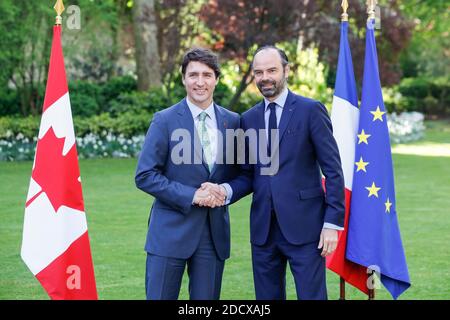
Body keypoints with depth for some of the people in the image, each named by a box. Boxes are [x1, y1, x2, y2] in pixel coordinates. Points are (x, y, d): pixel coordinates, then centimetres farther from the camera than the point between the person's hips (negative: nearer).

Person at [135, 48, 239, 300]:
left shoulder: (232, 121, 7)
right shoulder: (165, 120, -4)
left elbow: (240, 172, 15)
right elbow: (145, 176, -8)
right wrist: (191, 195, -16)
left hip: (215, 232, 3)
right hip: (172, 230, -3)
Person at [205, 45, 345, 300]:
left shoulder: (310, 110, -3)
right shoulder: (249, 119, 12)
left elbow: (333, 170, -5)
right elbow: (249, 175, 15)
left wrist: (332, 222, -11)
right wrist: (226, 190, -6)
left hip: (304, 226, -5)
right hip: (263, 229, 5)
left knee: (311, 295, -2)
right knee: (267, 296, 10)